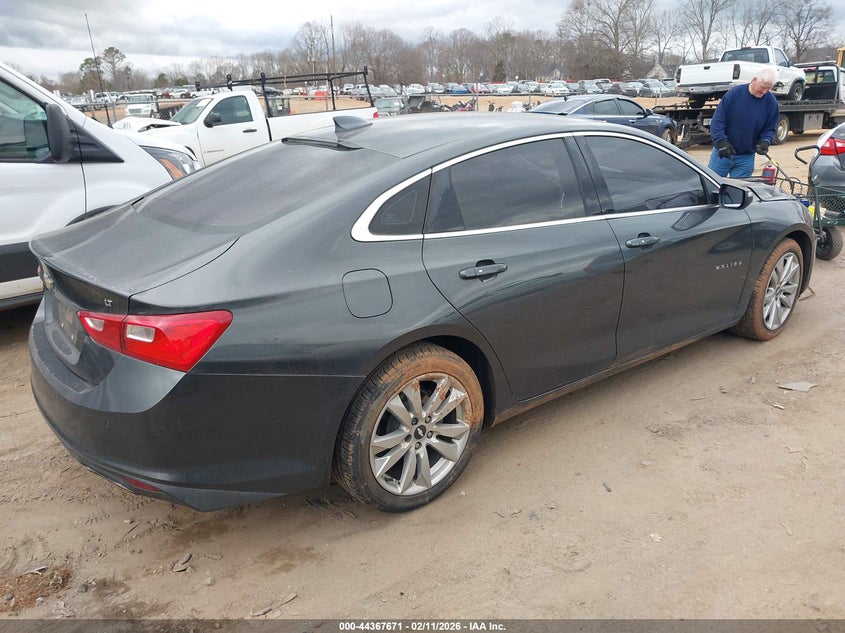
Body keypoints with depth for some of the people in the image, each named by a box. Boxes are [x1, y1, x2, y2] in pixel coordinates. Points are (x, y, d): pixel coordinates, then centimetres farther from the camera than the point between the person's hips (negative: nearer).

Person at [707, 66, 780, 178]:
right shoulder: (735, 93, -8)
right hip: (722, 154, -1)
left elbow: (769, 128, 7)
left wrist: (765, 141, -14)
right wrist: (721, 141, -21)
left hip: (746, 158, 2)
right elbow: (717, 120, -9)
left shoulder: (771, 102, 0)